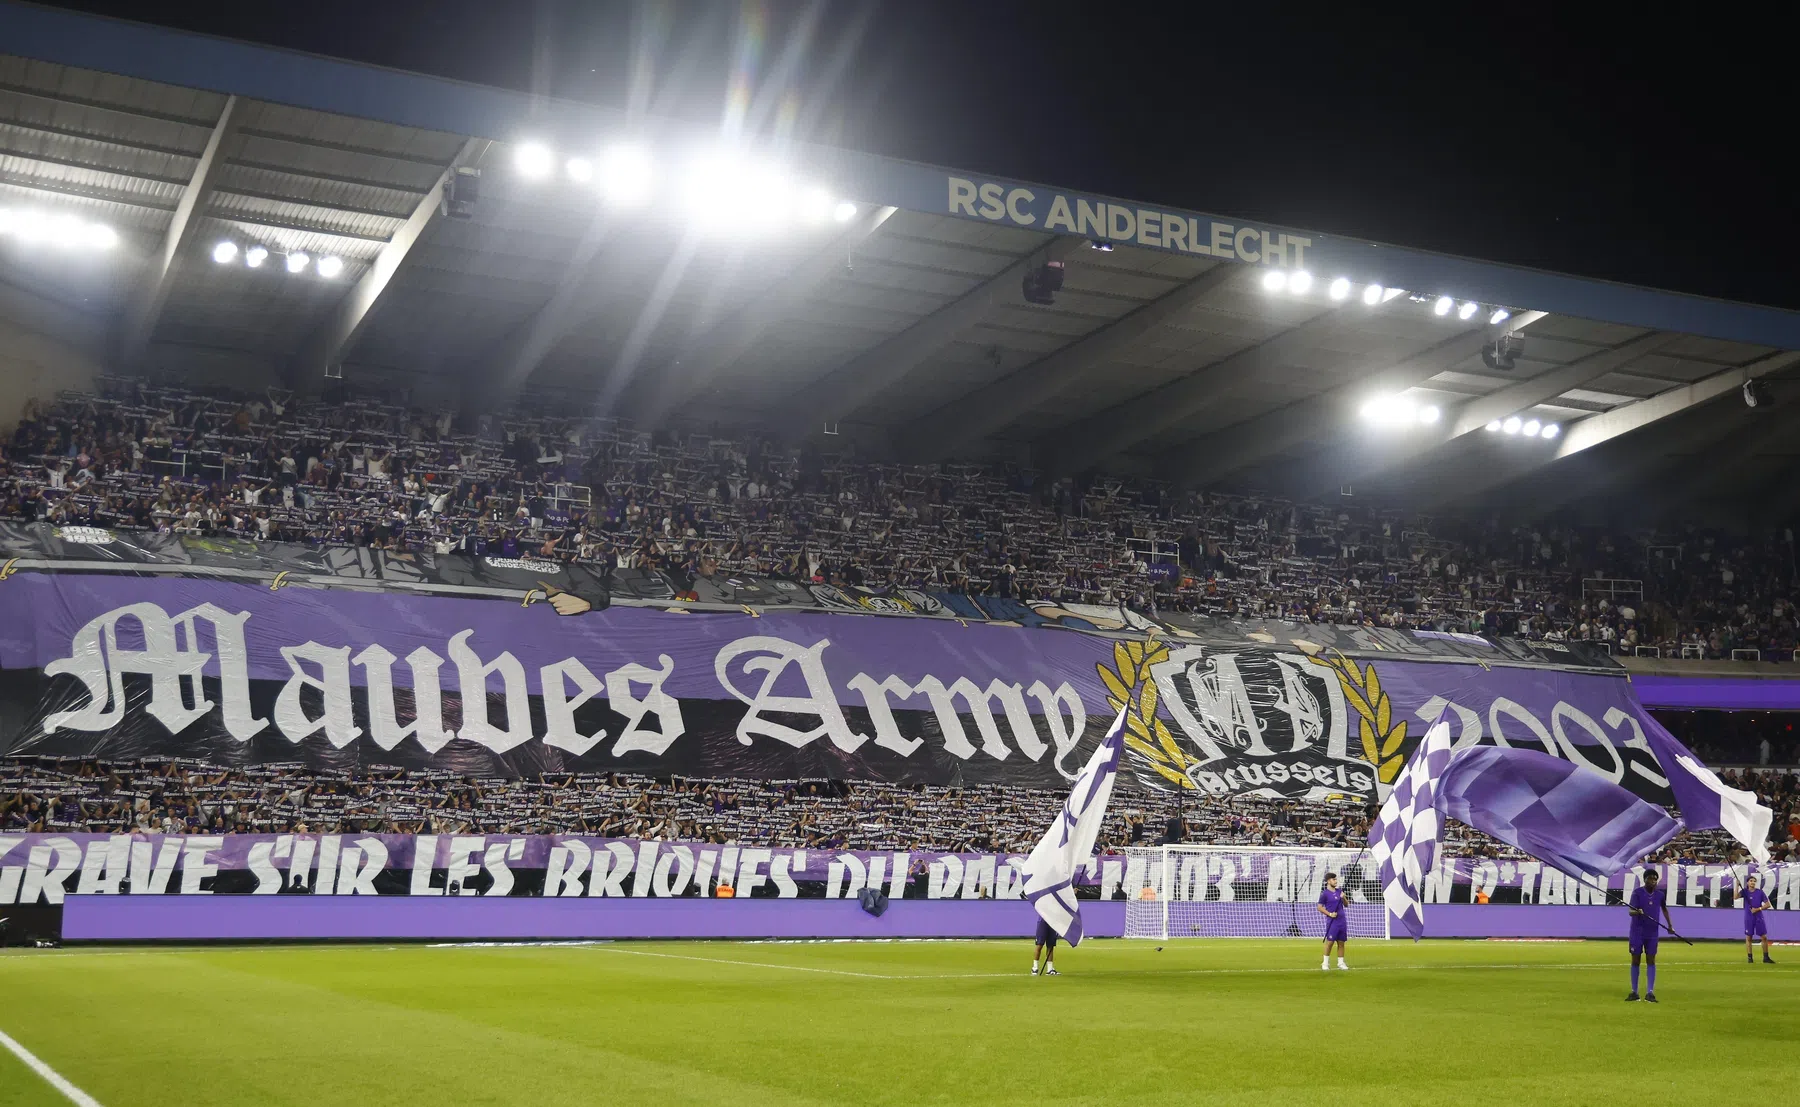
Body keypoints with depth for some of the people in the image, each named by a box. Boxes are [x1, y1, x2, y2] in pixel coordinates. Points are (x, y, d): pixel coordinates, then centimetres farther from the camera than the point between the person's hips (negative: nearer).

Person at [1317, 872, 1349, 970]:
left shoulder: (1339, 891, 12)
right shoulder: (1324, 894, -5)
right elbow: (1319, 907, -5)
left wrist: (1343, 898, -2)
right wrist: (1330, 914, -16)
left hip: (1342, 921, 6)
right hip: (1332, 921, -6)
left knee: (1341, 942, 7)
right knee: (1329, 941, -7)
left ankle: (1340, 962, 14)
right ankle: (1325, 963, 3)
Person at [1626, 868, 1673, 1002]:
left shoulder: (1660, 894, 1)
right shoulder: (1637, 893, -10)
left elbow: (1664, 909, 20)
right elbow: (1630, 911, -19)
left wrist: (1670, 924, 15)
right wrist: (1637, 912, -40)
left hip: (1652, 932, 2)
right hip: (1637, 931, -2)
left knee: (1651, 960, -1)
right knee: (1635, 960, 3)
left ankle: (1650, 992, 1)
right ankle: (1634, 992, 10)